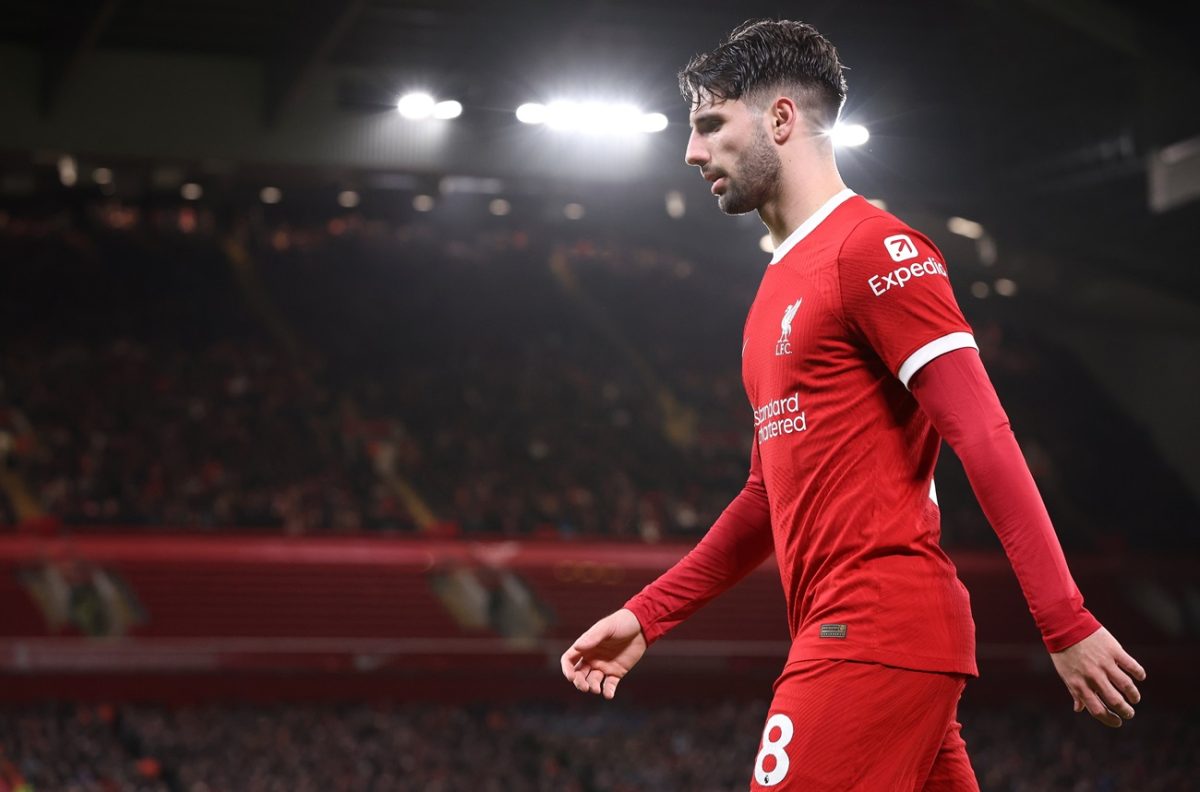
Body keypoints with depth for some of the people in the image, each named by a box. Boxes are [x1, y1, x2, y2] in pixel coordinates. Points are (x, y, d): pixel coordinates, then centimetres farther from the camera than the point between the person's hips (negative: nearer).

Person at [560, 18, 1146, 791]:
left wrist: (1067, 626, -20)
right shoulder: (785, 280, 21)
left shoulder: (872, 248, -8)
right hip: (847, 633, 9)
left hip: (876, 635, -9)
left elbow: (986, 437, -15)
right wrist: (646, 616, 22)